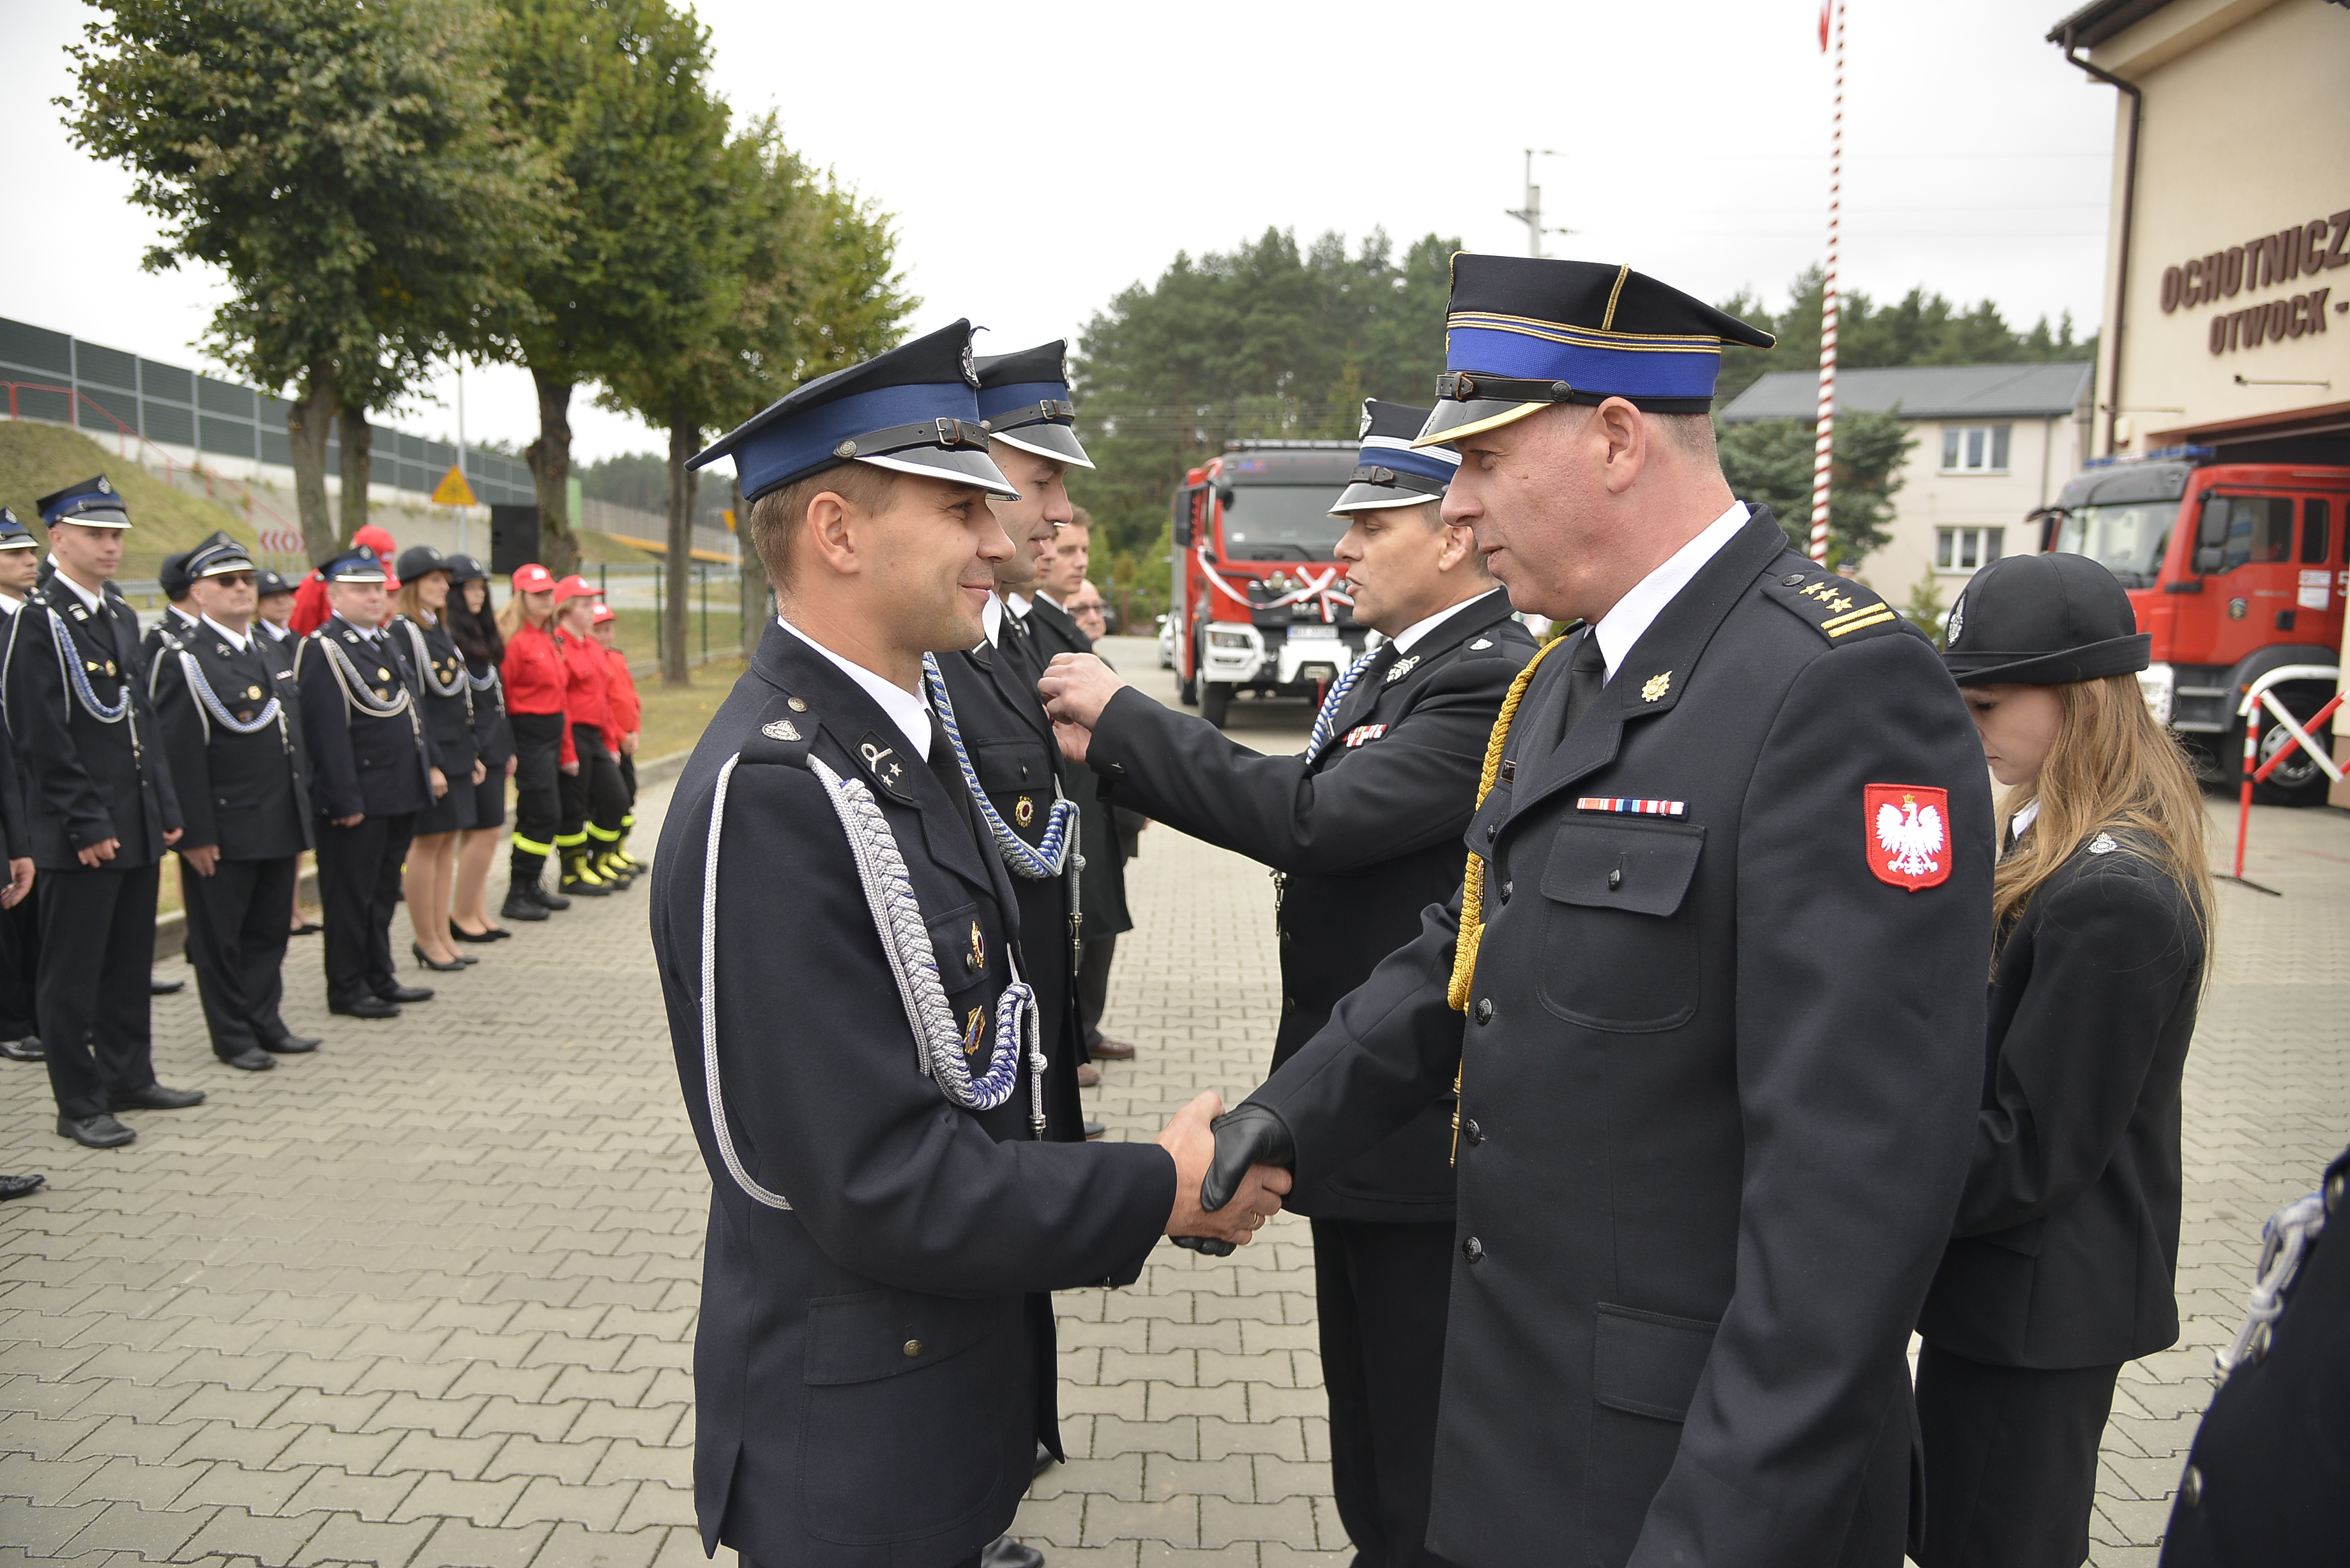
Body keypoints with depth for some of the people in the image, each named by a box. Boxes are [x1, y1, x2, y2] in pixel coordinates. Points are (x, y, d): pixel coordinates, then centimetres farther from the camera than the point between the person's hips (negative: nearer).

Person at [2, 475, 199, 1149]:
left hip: (138, 826, 8)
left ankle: (130, 1077, 29)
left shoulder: (120, 615, 13)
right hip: (80, 834, -8)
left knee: (129, 961, 17)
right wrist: (87, 826, -16)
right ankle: (80, 1106, 12)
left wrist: (165, 807, 13)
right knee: (73, 972, 3)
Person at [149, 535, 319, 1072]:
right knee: (221, 937, 5)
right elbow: (179, 756, -15)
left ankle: (265, 1022, 25)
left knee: (269, 930, 14)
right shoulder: (184, 659, -11)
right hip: (223, 829, -7)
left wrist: (302, 812, 16)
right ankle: (232, 1035, 16)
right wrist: (195, 834, -17)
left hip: (278, 825, 7)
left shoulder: (266, 651, 14)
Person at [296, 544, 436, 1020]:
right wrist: (345, 801, -21)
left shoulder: (386, 642, 15)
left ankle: (380, 977, 28)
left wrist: (429, 766, 16)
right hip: (358, 799, -9)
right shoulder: (324, 650, -13)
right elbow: (328, 734, -19)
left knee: (383, 891, 17)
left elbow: (413, 710, 21)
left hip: (399, 797, 9)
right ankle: (346, 989, 12)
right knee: (350, 896, 2)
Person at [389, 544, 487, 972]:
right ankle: (426, 939, 8)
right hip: (429, 754, -9)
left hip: (457, 754, 9)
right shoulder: (401, 633, -12)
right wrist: (428, 763, -20)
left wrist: (472, 755, 16)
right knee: (428, 842, -2)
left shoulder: (441, 631, 15)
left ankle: (441, 934, 17)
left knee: (447, 842, 10)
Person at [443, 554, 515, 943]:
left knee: (477, 834, 10)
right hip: (473, 749, -9)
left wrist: (508, 747, 16)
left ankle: (477, 912, 15)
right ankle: (462, 916, 3)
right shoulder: (447, 638, -12)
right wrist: (470, 754, -19)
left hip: (493, 747, 9)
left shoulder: (482, 636, 16)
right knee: (485, 832, -6)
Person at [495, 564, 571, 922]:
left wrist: (567, 750, 18)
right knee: (544, 815, -9)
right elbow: (499, 697, -15)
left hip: (552, 734, 9)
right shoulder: (514, 639, -12)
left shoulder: (548, 639, 15)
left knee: (542, 816, 14)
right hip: (528, 735, -9)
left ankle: (531, 886, 24)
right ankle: (516, 897, -1)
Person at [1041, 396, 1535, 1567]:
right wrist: (1117, 756, -4)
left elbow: (1317, 816, -31)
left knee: (1427, 1466, 9)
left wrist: (1123, 714, -22)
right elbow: (1298, 821, 6)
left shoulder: (1495, 683, -22)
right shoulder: (1387, 669, 9)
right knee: (1367, 1422, 26)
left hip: (1424, 1128, -9)